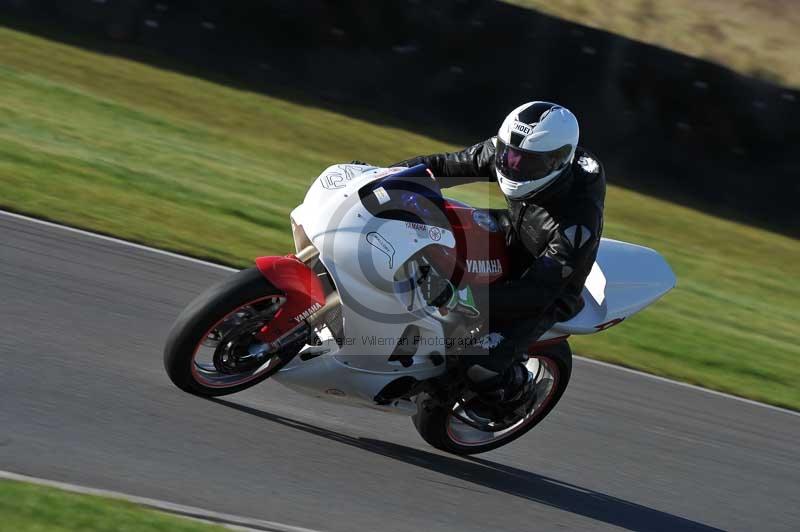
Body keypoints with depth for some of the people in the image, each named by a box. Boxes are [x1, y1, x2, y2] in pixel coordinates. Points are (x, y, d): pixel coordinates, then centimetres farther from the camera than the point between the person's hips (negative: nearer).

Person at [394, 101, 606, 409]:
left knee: (481, 365, -25)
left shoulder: (578, 221, -38)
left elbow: (537, 292, -38)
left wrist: (459, 296, -49)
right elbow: (448, 166, -9)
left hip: (548, 293, -7)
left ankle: (519, 392, 11)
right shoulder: (508, 150, -21)